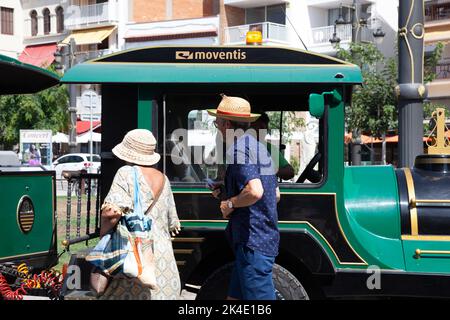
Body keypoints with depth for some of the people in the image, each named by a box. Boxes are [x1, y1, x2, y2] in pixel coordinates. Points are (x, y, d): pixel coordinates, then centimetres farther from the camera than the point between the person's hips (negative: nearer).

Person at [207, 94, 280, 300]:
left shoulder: (237, 148, -14)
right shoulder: (259, 147, 16)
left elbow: (255, 191, -29)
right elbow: (275, 195, 22)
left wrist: (230, 204, -11)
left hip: (251, 242, -10)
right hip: (267, 238, 10)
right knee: (235, 296, 18)